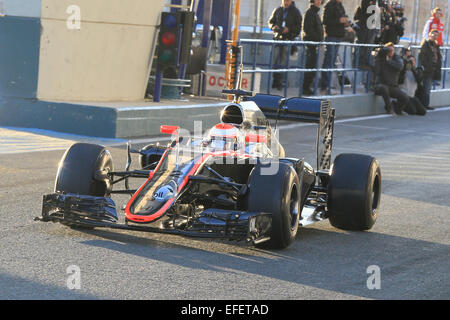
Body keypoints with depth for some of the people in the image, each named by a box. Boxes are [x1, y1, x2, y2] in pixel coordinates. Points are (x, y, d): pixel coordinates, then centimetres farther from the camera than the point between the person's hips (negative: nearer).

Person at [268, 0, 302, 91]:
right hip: (278, 37, 3)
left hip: (289, 39, -3)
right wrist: (273, 26, -5)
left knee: (283, 61, -5)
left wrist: (289, 29, -15)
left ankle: (279, 83, 0)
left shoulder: (295, 12, 3)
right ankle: (276, 80, 7)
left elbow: (299, 25, -1)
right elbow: (270, 22, 19)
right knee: (275, 59, -2)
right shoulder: (277, 10, 13)